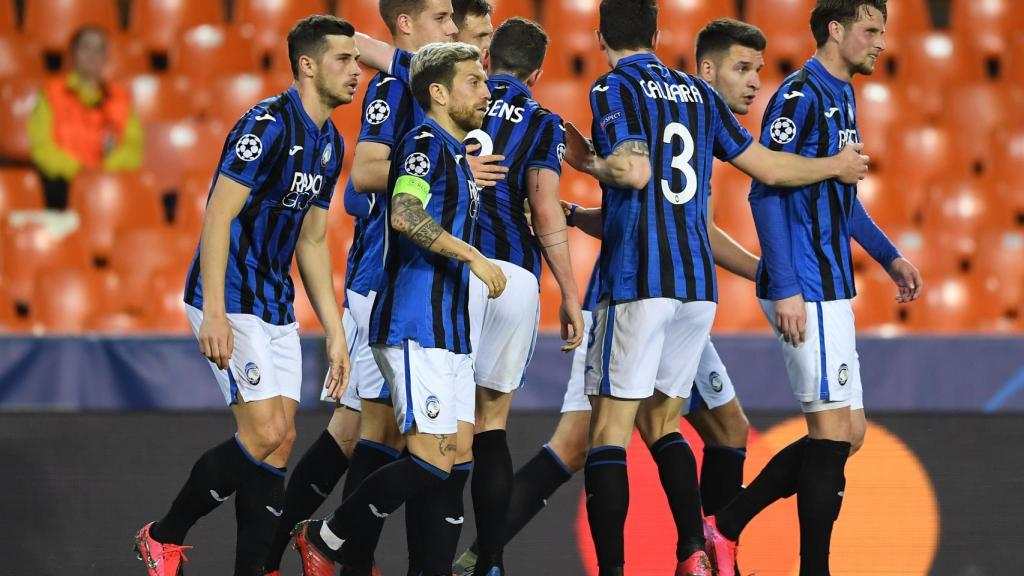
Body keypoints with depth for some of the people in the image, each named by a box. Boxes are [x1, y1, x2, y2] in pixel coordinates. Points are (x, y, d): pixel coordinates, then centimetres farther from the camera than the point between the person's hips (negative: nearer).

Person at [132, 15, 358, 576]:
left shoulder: (330, 144, 11)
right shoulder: (268, 125, -17)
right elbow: (218, 215, -20)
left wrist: (334, 332, 16)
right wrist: (214, 313, -26)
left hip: (276, 308, 9)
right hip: (230, 302, -9)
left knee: (280, 439, 3)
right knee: (264, 435, -14)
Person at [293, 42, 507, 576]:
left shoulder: (457, 154, 19)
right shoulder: (424, 143, -10)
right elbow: (404, 213, -28)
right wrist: (472, 255, -29)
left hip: (449, 330, 10)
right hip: (415, 327, -10)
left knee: (451, 455, 5)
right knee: (430, 460, -13)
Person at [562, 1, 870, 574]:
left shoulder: (614, 87, -3)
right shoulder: (698, 92, 15)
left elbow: (633, 171, -19)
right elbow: (768, 166, 20)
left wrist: (588, 161, 0)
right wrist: (837, 166, 36)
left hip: (636, 282, -6)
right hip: (698, 281, 6)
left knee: (610, 427, -4)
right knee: (661, 420, 15)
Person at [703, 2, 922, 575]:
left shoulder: (841, 97, 16)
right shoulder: (801, 95, -13)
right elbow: (766, 191, -17)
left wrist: (890, 257, 26)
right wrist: (784, 289, -21)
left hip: (832, 288, 10)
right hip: (807, 292, -10)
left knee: (847, 432, 10)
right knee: (835, 429, -7)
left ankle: (725, 526, 14)